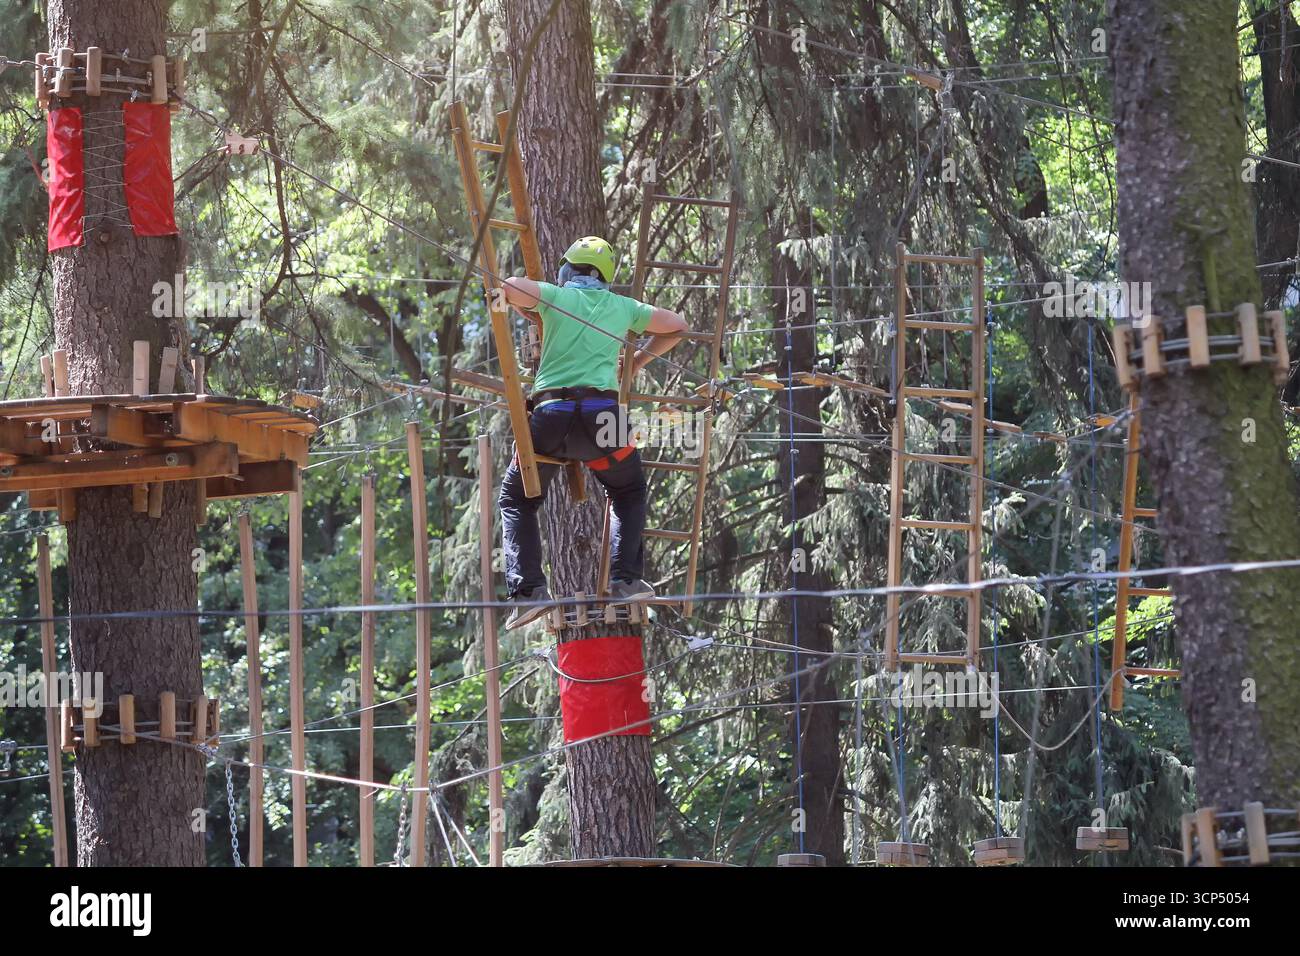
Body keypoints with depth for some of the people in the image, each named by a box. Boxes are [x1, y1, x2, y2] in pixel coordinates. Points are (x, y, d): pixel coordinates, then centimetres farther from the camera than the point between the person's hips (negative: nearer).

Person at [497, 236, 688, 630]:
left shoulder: (556, 296, 11)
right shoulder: (623, 307, 18)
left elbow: (506, 287, -3)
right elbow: (677, 326, 30)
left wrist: (530, 309, 17)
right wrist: (637, 361, 37)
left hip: (550, 415, -1)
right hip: (602, 414, 1)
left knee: (516, 500, 16)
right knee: (629, 493, 26)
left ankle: (529, 590, 0)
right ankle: (624, 579, 10)